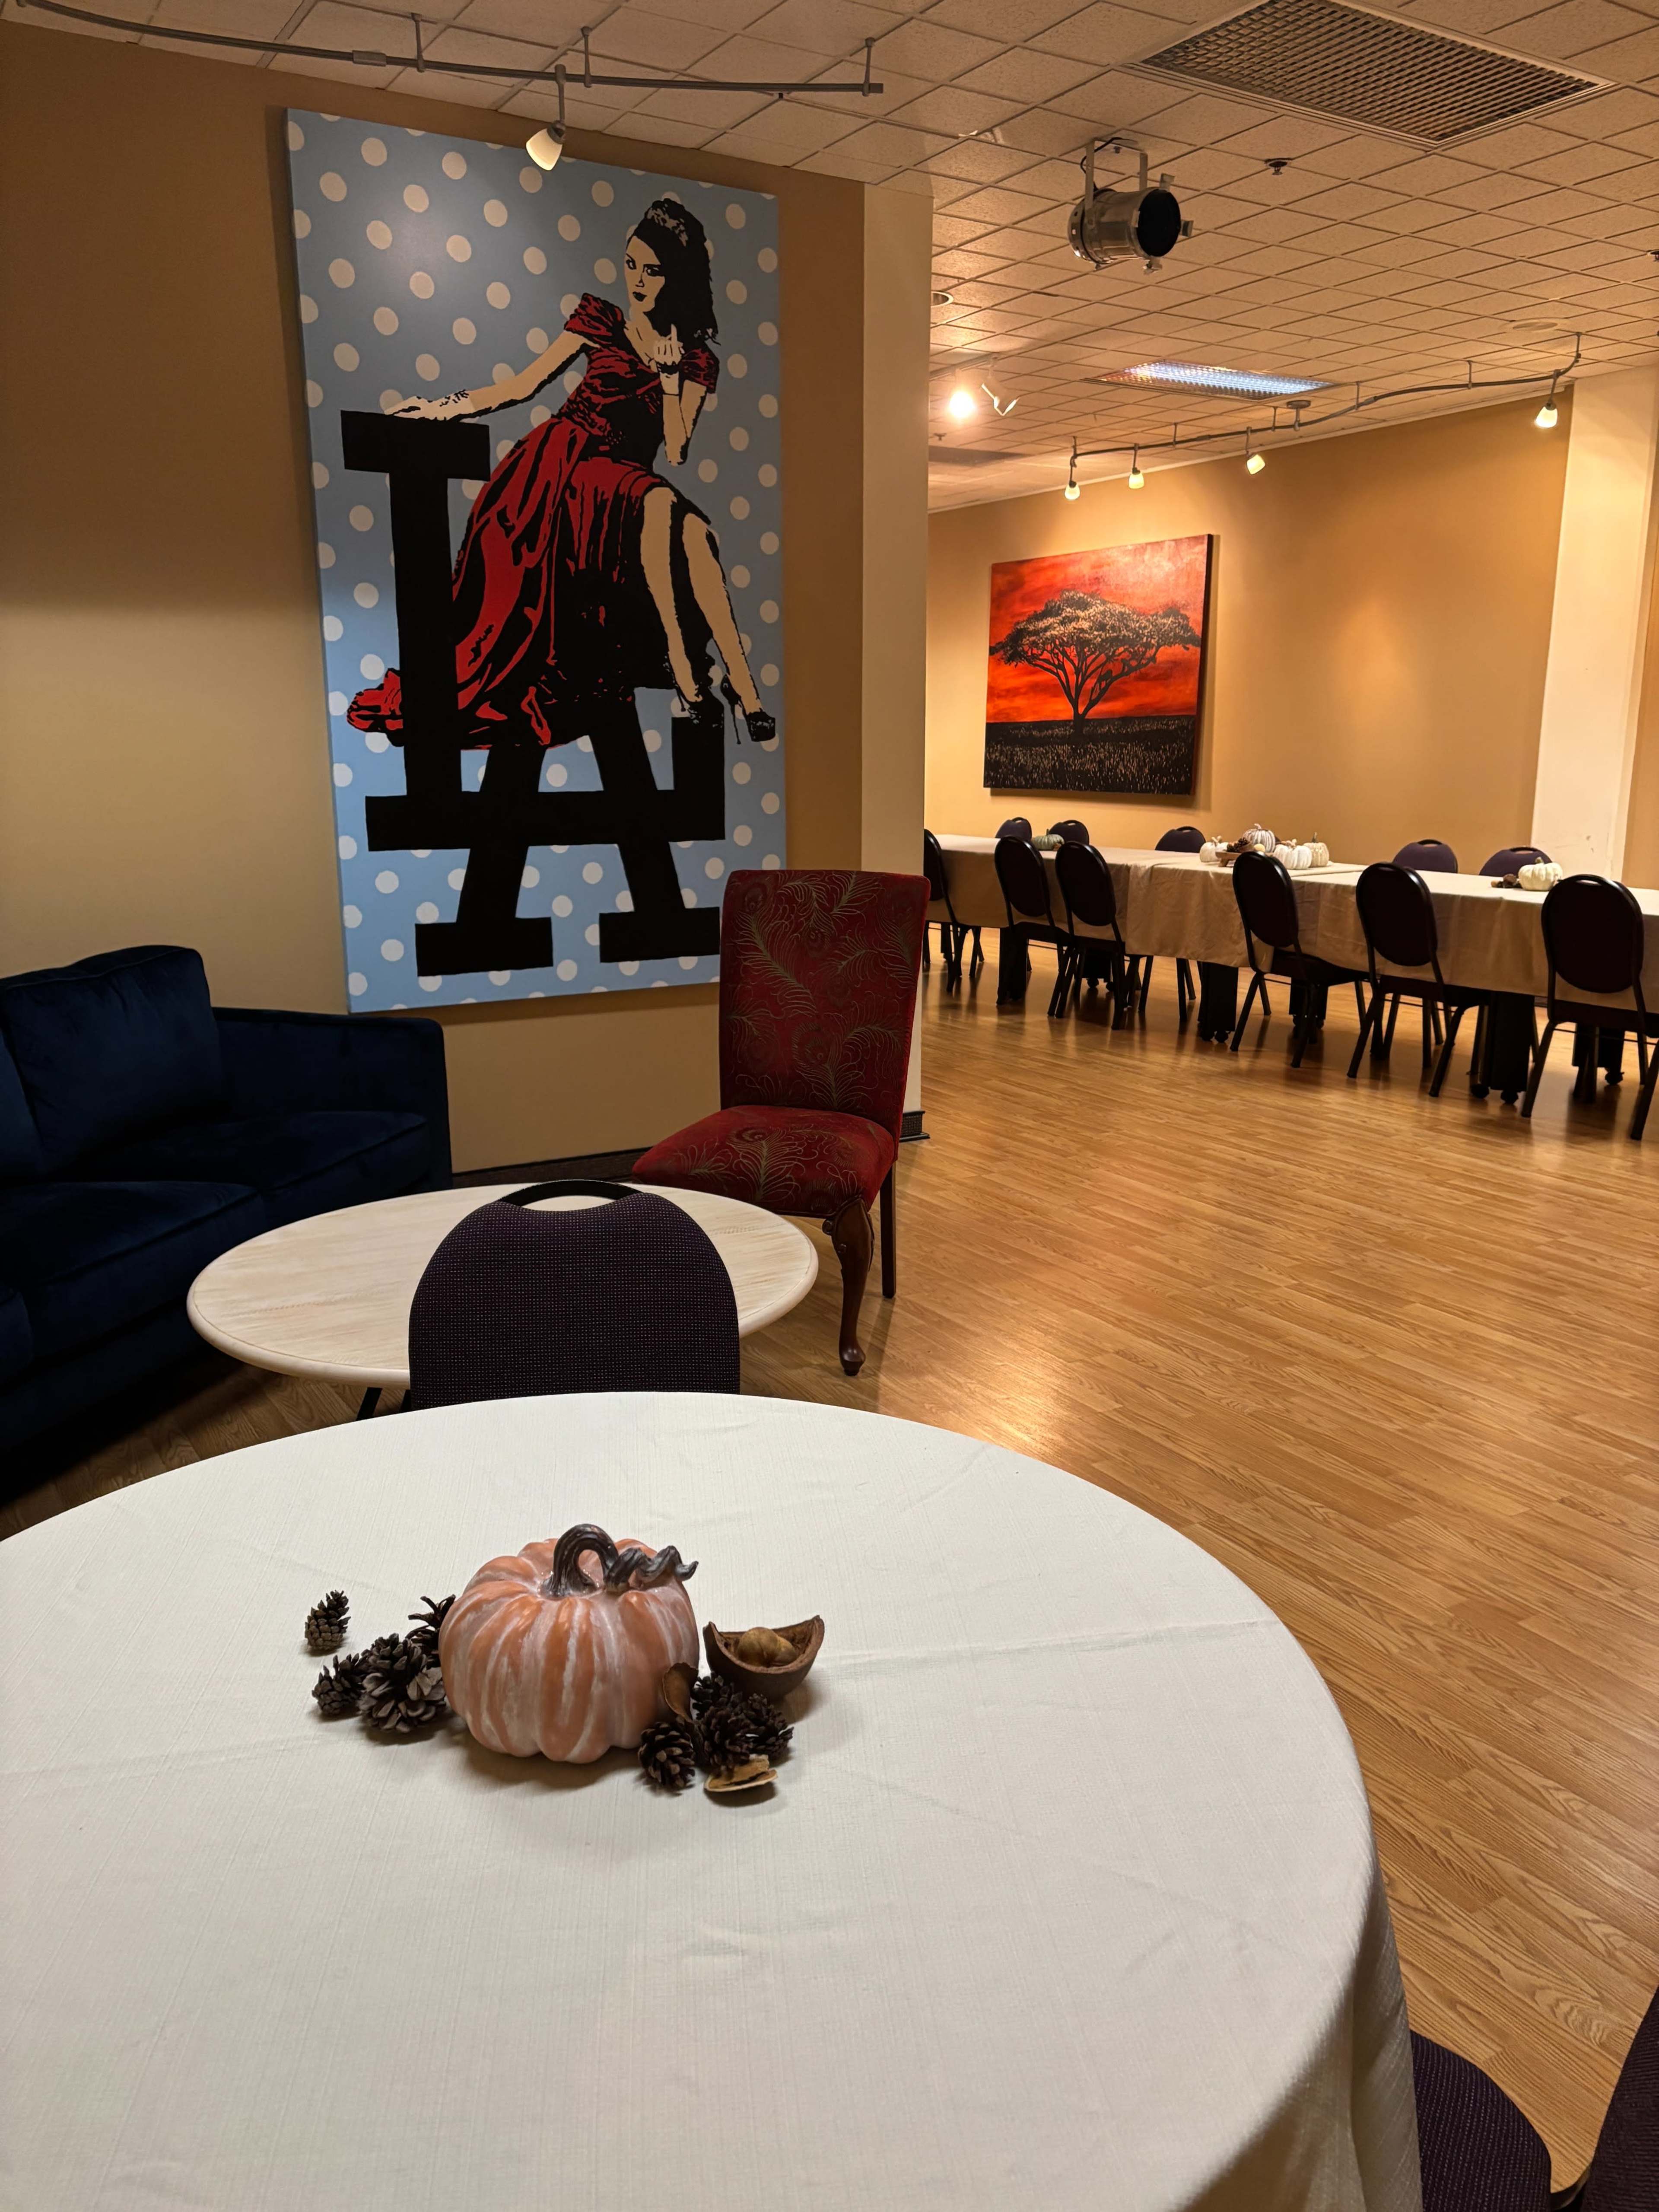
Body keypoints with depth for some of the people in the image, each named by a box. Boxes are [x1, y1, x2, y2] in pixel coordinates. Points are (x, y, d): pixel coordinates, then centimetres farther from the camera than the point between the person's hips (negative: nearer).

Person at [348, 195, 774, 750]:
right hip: (562, 459, -2)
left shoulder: (697, 361, 13)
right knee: (660, 505, -34)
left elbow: (675, 452, 2)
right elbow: (525, 384, 10)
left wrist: (669, 372, -4)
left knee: (693, 531, -32)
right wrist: (448, 407, 2)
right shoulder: (601, 319, 11)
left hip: (624, 478, 2)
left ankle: (739, 680, -30)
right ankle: (685, 673, -31)